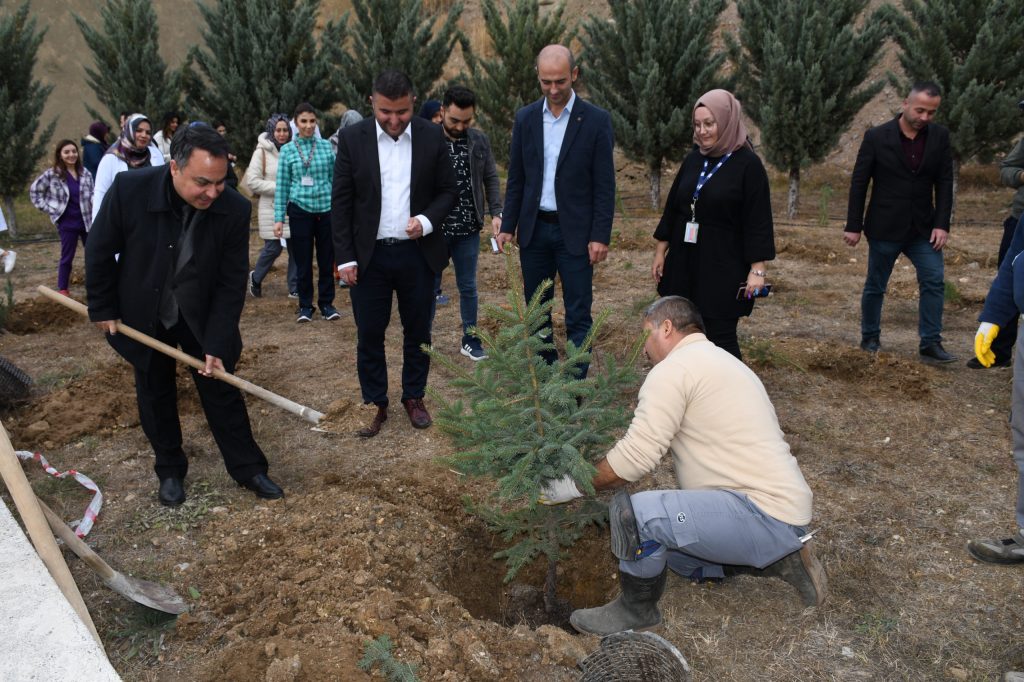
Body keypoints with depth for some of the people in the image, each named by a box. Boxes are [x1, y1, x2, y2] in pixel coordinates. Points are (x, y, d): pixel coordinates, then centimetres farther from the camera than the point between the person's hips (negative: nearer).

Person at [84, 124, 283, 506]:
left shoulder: (234, 209, -24)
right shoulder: (130, 190, -26)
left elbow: (232, 283, -17)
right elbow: (99, 252, -10)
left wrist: (217, 345, -20)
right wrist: (103, 309, -3)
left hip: (202, 315, 0)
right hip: (143, 316, 0)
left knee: (221, 388, 6)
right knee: (155, 393, 13)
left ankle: (247, 467, 21)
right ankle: (170, 470, 32)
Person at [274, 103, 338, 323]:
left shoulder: (326, 146, 3)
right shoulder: (288, 150, 2)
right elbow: (282, 186, 3)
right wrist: (279, 218, -2)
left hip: (326, 209, 1)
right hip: (300, 210, -1)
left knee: (327, 259, 6)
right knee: (303, 261, 6)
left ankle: (326, 303, 19)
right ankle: (305, 306, 17)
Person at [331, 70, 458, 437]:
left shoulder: (432, 136, -2)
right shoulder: (352, 138, -4)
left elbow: (448, 190, 4)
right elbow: (341, 201, -2)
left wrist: (427, 220, -15)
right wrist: (345, 257, -5)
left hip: (418, 253, 1)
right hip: (369, 255, -1)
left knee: (418, 332, 11)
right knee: (369, 335, 6)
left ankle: (414, 397, 29)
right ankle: (374, 403, 21)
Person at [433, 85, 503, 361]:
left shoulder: (480, 141, 4)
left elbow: (491, 178, 8)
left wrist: (496, 213, -4)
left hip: (468, 230, 3)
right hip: (434, 229, -3)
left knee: (468, 287, 12)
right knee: (429, 287, 7)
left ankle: (470, 342, 24)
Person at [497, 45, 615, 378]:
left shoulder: (596, 120, -6)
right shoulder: (525, 118, 5)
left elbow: (604, 185, -6)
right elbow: (516, 178, 9)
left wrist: (600, 236, -11)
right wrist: (507, 226, 4)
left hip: (575, 232, -4)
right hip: (534, 229, 4)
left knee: (578, 316, -1)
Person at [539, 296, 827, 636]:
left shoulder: (674, 368, -12)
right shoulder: (719, 360, 19)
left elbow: (634, 458, -17)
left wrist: (577, 486, -2)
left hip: (764, 515, -11)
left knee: (632, 512, -23)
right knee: (660, 540, 25)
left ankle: (636, 609, 3)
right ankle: (778, 557, 17)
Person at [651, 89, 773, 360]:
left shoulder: (748, 164, -8)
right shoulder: (693, 159, 7)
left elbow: (758, 220, -10)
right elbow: (672, 207, 13)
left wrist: (758, 269, -14)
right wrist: (660, 251, 12)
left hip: (724, 267, -5)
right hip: (684, 262, 5)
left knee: (720, 338, -2)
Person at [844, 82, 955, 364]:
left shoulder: (940, 136, 1)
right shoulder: (877, 136, -8)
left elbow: (944, 183, 2)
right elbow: (859, 184, -5)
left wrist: (942, 224, -5)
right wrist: (853, 226, -5)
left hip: (923, 228, 3)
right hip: (884, 228, -3)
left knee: (934, 282, -6)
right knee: (875, 286, 8)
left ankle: (930, 345, 0)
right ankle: (870, 338, 25)